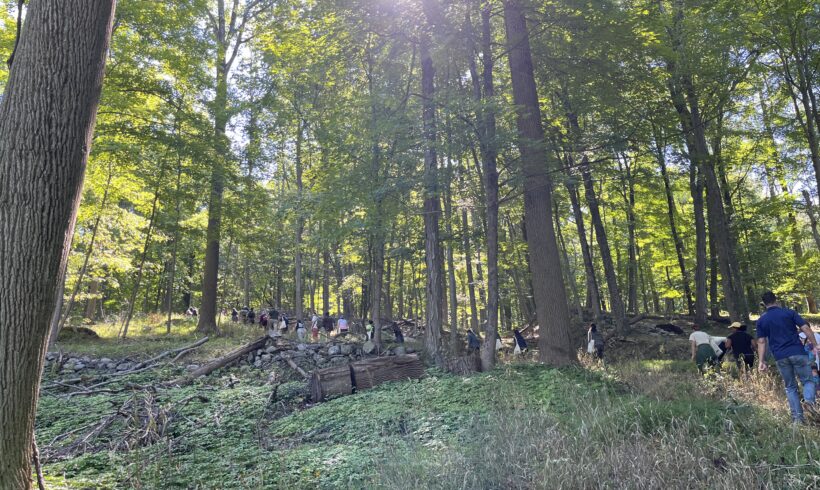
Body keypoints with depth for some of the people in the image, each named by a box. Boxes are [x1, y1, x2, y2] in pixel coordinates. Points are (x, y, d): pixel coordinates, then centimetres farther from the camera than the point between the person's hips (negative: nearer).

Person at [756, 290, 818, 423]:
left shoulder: (761, 320, 7)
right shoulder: (789, 312, 3)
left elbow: (761, 342, 4)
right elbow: (806, 328, -6)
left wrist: (761, 361, 5)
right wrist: (814, 345, 1)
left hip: (780, 357, 2)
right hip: (797, 352, -2)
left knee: (790, 387, 13)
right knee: (808, 380, 11)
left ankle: (797, 417, 5)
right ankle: (809, 399, -19)